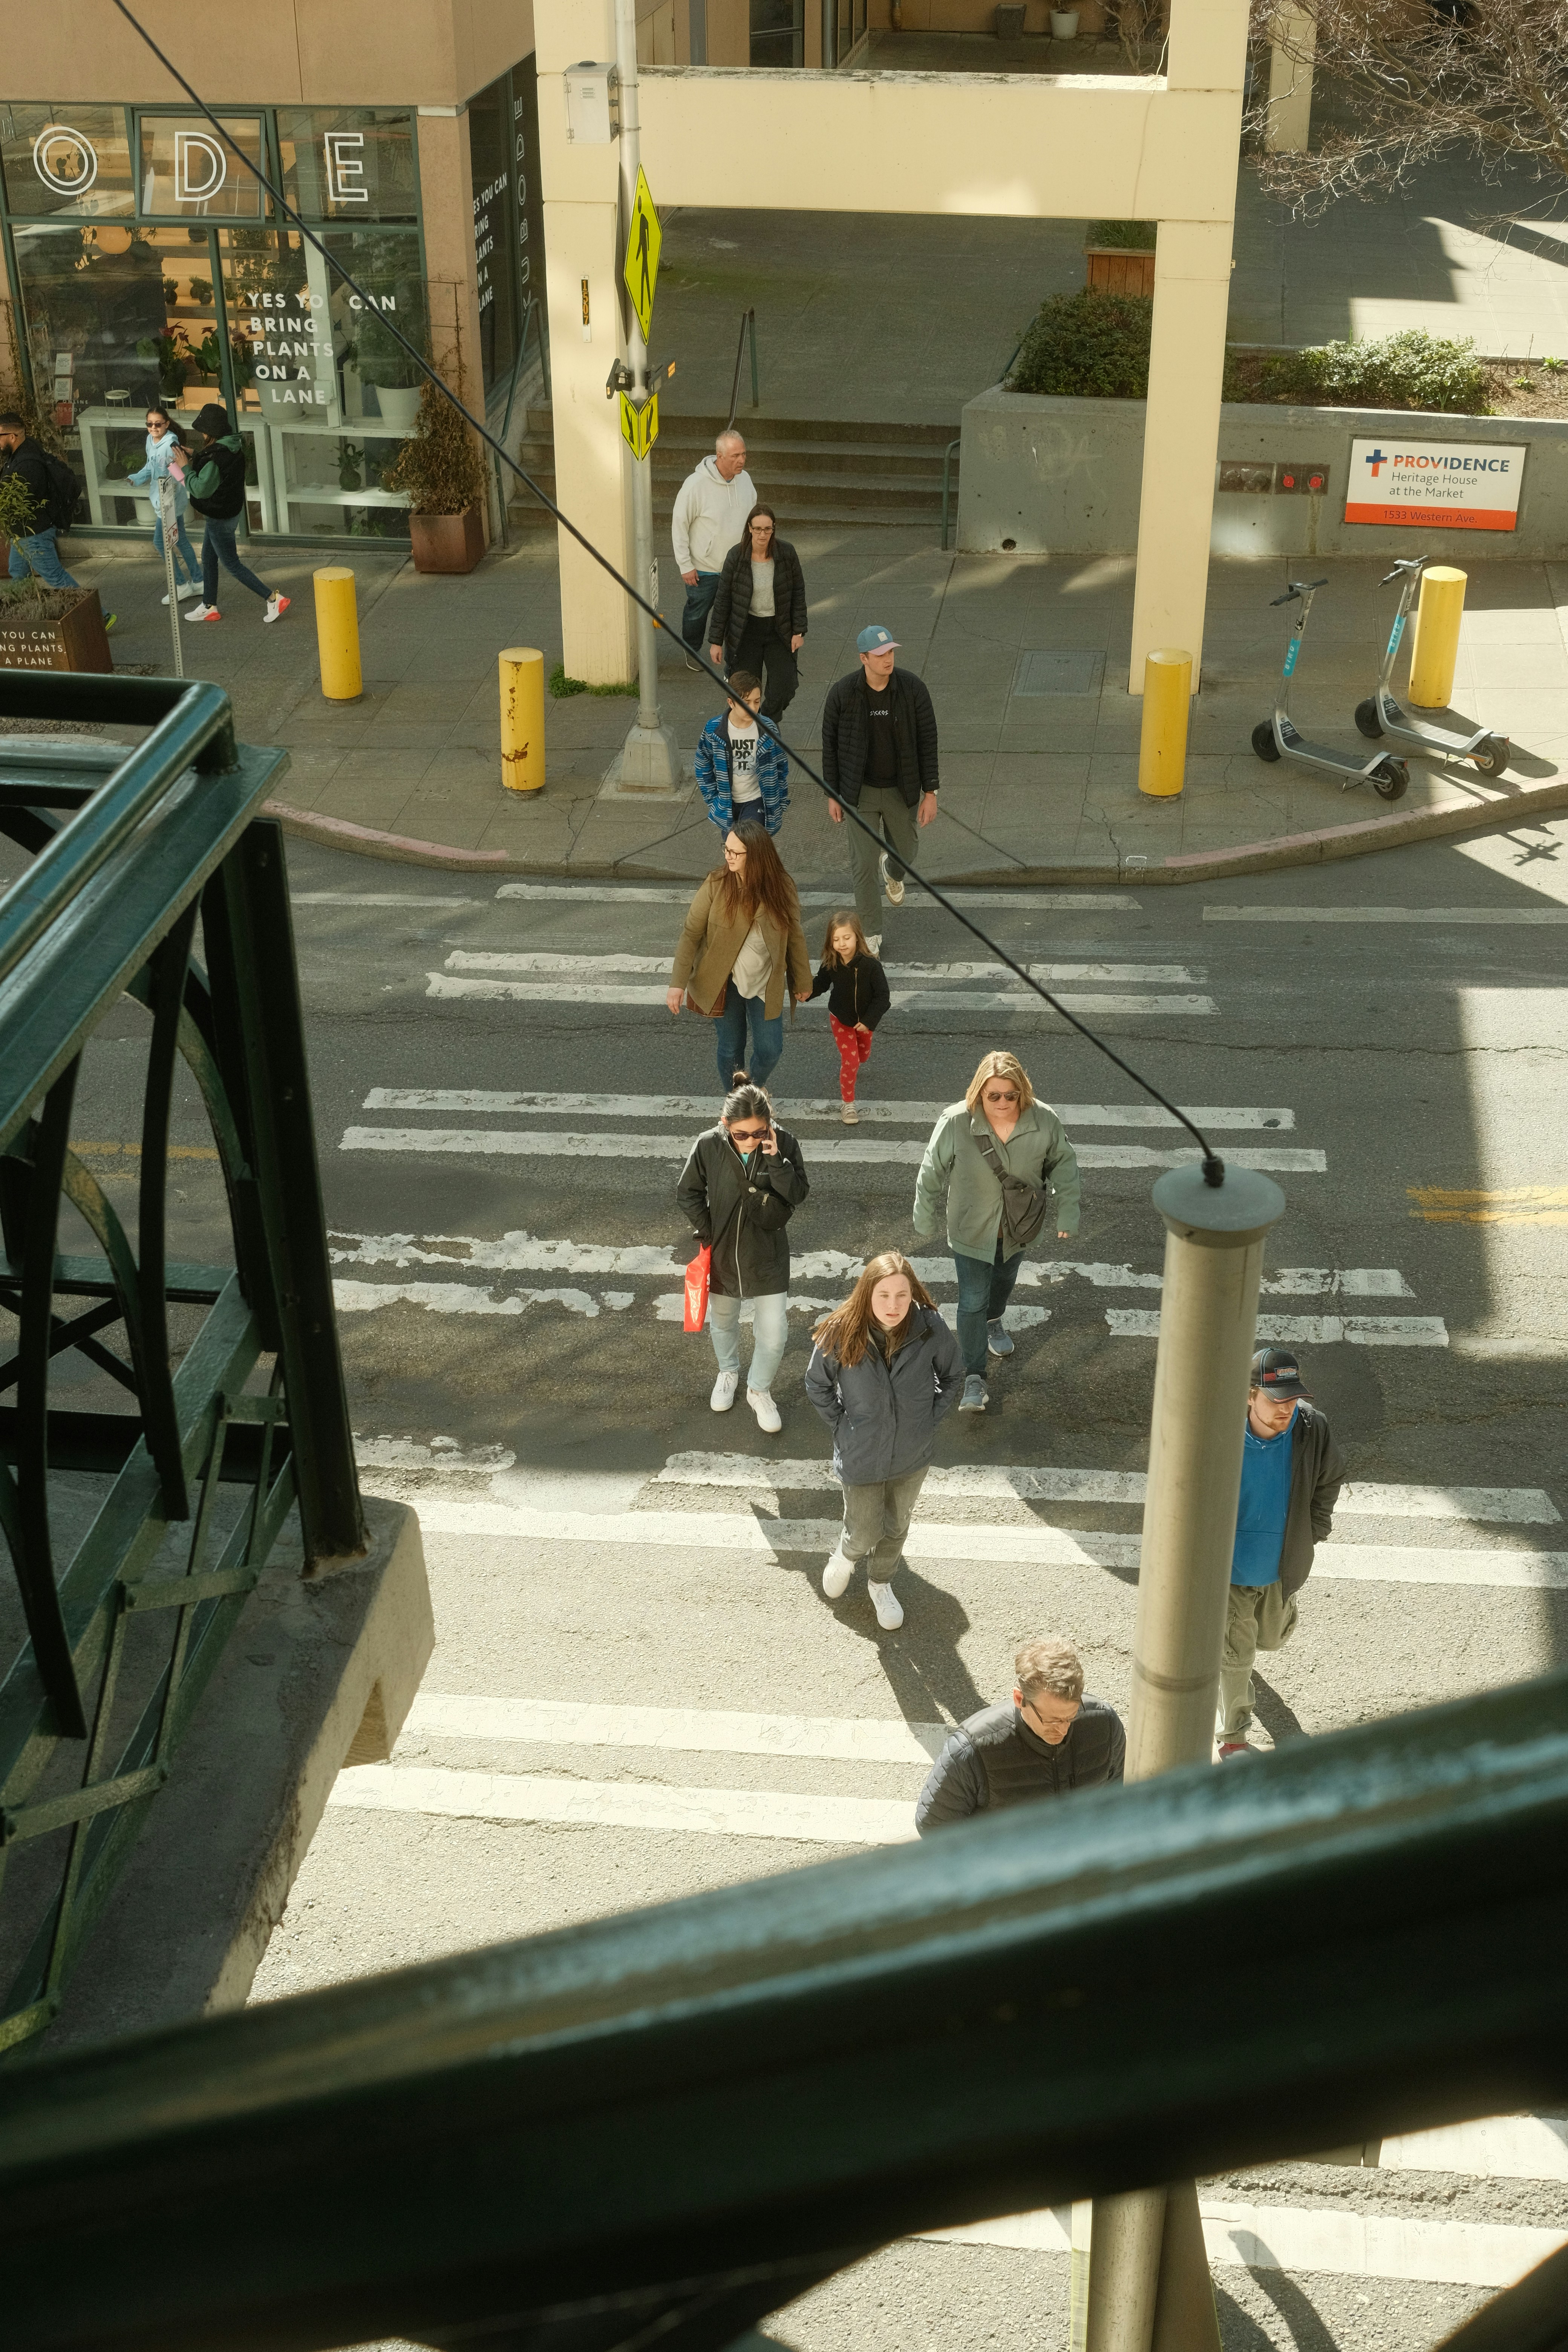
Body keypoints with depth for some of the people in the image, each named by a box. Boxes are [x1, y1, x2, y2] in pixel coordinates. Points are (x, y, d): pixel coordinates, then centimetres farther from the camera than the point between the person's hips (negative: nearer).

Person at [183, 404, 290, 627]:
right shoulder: (234, 448, 0)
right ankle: (209, 607, 32)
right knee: (208, 558, 21)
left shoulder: (216, 457, -29)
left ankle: (274, 598, -2)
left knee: (231, 564, 1)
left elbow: (201, 490, -24)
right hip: (232, 510, 10)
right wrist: (195, 457, 9)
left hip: (220, 518, -10)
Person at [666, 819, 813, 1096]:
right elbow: (691, 934, -12)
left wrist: (802, 981, 8)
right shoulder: (715, 885, -17)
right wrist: (678, 983, -17)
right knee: (730, 1049, 11)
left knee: (770, 1050, 7)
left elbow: (794, 935, 1)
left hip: (765, 985, 1)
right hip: (724, 983, -1)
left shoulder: (781, 887, -12)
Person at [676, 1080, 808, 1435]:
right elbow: (687, 1193, -5)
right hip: (722, 1253, 1)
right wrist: (708, 1231, -10)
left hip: (768, 1256, -1)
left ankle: (759, 1391, 32)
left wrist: (776, 1160, -32)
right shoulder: (709, 1146, -18)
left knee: (774, 1333, 4)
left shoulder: (784, 1145, -18)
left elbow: (799, 1195, -18)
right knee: (722, 1321, 24)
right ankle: (728, 1373, 54)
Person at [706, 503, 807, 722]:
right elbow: (723, 600, -4)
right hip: (746, 631, -1)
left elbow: (798, 593, 1)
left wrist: (799, 631, -1)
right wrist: (716, 641, -3)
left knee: (784, 688, -3)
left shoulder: (787, 553, -9)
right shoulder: (736, 557, -11)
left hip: (779, 630, 1)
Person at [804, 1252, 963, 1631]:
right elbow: (817, 1386, -5)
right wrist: (842, 1427, -6)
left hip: (912, 1456, 2)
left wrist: (927, 1422, -3)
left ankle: (881, 1584, 53)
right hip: (861, 1458, -2)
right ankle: (847, 1555, 51)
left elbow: (952, 1375, 0)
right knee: (865, 1534, 13)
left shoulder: (930, 1330, -22)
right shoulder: (840, 1335, -24)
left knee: (896, 1528, 23)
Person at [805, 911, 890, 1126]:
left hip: (864, 1020, 1)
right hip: (840, 1019, -1)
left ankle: (855, 1065, 62)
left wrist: (869, 1021, -25)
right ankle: (848, 1104, 10)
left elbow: (883, 995, -23)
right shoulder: (830, 965, -23)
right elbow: (821, 985, -2)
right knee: (850, 1061, -5)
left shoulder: (870, 965, -30)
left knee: (863, 1055, 25)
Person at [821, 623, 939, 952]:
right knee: (863, 866, 0)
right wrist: (833, 795, 0)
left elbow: (927, 741, -6)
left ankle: (894, 873, 60)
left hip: (901, 790, 1)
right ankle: (871, 934, 17)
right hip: (861, 791, -1)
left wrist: (930, 792, -6)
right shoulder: (842, 693, -16)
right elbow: (830, 744, -4)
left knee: (904, 853, 21)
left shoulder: (912, 688, -15)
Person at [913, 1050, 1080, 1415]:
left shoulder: (1044, 1121, -23)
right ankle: (974, 1377, 11)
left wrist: (1067, 1215, -4)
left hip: (1019, 1226, 3)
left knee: (1004, 1279, 29)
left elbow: (1064, 1164, -5)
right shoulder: (955, 1123, -27)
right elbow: (932, 1173, -12)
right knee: (973, 1300, -1)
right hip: (972, 1229, -3)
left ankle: (994, 1321, 61)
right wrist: (925, 1220, -2)